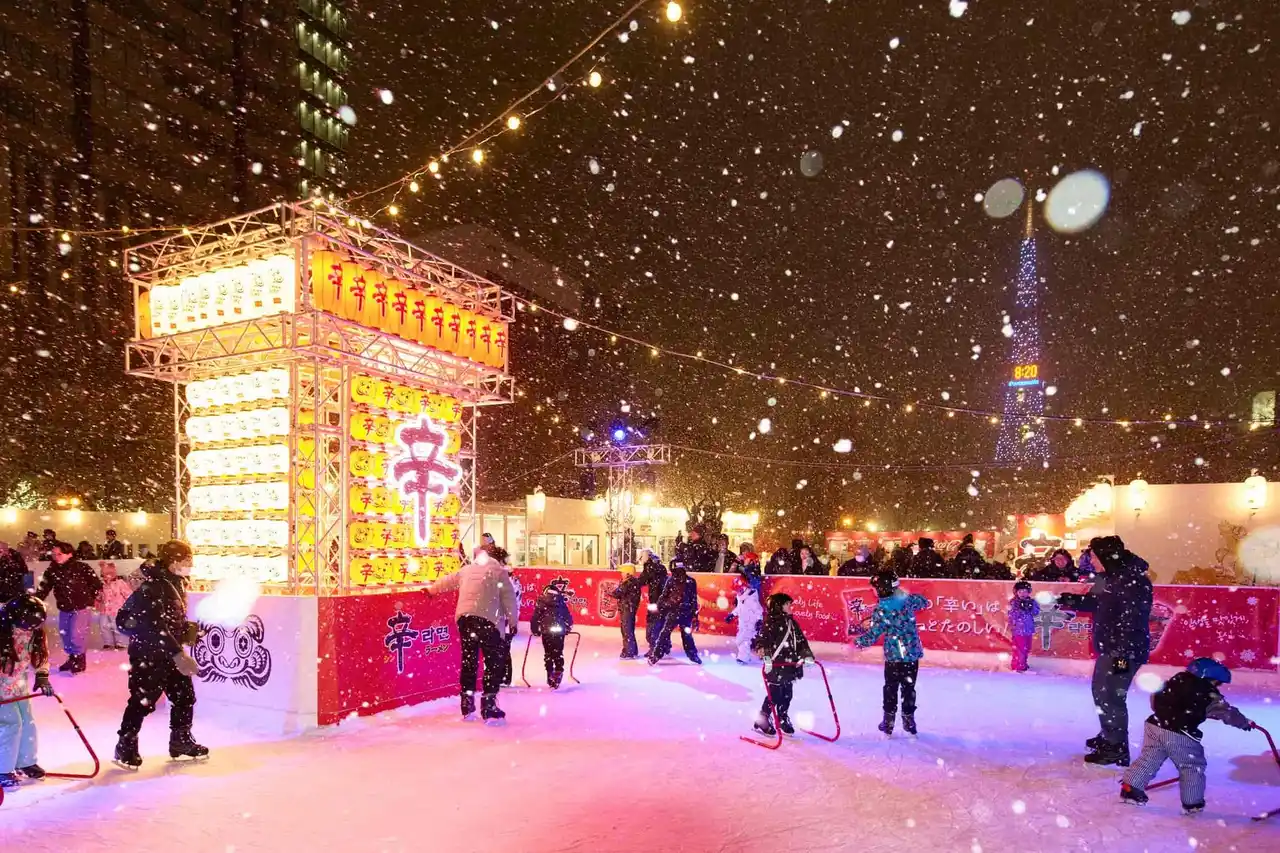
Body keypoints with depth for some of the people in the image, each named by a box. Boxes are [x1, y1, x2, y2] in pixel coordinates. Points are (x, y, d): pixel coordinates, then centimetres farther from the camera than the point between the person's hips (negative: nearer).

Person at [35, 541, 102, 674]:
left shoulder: (82, 567, -15)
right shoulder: (52, 570, -1)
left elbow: (97, 584, -9)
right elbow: (43, 588, -2)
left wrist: (90, 599, -7)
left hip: (82, 607, -6)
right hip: (64, 608, 6)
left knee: (76, 634, -12)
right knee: (64, 634, 13)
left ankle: (79, 659, 9)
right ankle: (72, 658, 33)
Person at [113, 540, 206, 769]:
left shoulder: (176, 583, 7)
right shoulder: (154, 586, -23)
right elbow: (155, 625, -32)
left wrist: (189, 630, 3)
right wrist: (178, 654, -37)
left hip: (170, 651, 9)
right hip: (147, 652, -9)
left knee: (185, 695, 12)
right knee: (143, 700, -1)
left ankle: (181, 741, 26)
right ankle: (125, 747, 17)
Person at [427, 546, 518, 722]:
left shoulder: (465, 570, 18)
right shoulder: (498, 571, 3)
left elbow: (446, 582, 34)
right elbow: (509, 598, -1)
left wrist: (430, 590, 52)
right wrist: (513, 621, 7)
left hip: (465, 618, 5)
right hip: (488, 619, -5)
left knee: (468, 661, 14)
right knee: (493, 662, 0)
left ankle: (467, 706, 19)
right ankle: (489, 706, -5)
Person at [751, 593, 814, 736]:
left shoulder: (792, 623, 13)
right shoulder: (770, 622, -11)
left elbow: (801, 640, 16)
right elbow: (761, 640, -19)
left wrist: (807, 655, 5)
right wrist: (765, 655, -31)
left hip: (790, 665, 7)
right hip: (775, 666, -7)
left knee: (787, 695, 12)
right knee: (774, 695, -4)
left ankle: (783, 720, 27)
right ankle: (762, 721, 9)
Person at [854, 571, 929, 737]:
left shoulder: (881, 609, -15)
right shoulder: (908, 599, -2)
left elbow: (873, 634, -14)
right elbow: (924, 602, 19)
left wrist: (858, 642, 2)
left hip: (893, 656, -4)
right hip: (913, 653, 4)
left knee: (891, 688, 12)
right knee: (909, 687, 15)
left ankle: (888, 723, 18)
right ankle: (909, 722, 22)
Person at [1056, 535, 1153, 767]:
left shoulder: (1133, 581, -22)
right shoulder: (1111, 578, 10)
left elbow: (1133, 620, -26)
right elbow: (1094, 602, 22)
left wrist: (1123, 653, -26)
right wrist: (1068, 600, 10)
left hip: (1125, 651, -11)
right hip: (1108, 648, 11)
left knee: (1110, 696, -6)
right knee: (1101, 691, 22)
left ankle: (1117, 749, 6)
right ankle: (1108, 736, 39)